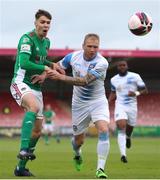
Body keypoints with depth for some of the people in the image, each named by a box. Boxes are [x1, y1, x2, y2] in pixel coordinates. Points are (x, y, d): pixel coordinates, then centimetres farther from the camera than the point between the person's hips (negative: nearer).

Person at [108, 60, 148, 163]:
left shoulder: (135, 77, -4)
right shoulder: (114, 79, 7)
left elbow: (145, 90, -1)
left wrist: (136, 93, -20)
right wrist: (108, 102, 5)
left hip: (132, 106, 0)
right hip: (120, 106, 0)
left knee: (130, 128, 13)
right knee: (121, 129, -18)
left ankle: (128, 137, 54)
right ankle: (123, 154, -24)